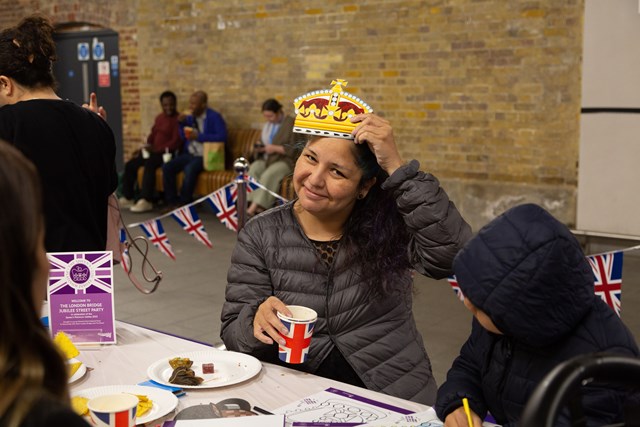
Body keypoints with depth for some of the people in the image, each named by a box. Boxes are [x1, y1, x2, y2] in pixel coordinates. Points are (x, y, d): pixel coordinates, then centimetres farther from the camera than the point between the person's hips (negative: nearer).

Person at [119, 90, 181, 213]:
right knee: (130, 165, -4)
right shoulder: (159, 117, 18)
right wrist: (147, 147, 4)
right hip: (153, 152, 9)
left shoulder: (178, 120, -9)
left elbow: (176, 142, -17)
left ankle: (146, 201, -37)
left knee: (149, 164, -34)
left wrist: (156, 150, -21)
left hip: (167, 154, -9)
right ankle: (127, 198, 2)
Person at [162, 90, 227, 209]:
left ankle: (183, 203, -21)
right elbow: (183, 137, 20)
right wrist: (182, 123, 2)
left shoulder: (214, 117, -5)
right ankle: (172, 201, -9)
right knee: (167, 167, -15)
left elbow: (222, 137, -19)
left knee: (190, 168, -35)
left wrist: (199, 136, -19)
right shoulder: (190, 117, 12)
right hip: (190, 154, 7)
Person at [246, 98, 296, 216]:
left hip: (284, 161, -6)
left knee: (268, 175, -35)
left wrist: (275, 148, -18)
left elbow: (294, 149, -11)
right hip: (266, 159, 6)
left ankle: (254, 207, -38)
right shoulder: (267, 125, 18)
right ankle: (259, 206, -36)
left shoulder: (292, 124, -5)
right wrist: (259, 147, 4)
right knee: (252, 169, -27)